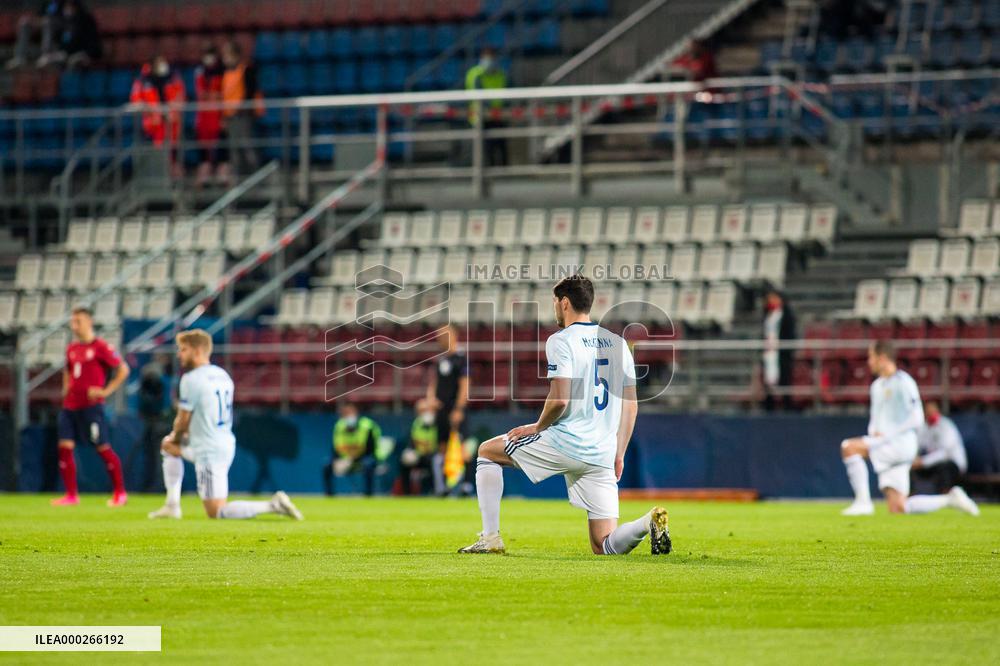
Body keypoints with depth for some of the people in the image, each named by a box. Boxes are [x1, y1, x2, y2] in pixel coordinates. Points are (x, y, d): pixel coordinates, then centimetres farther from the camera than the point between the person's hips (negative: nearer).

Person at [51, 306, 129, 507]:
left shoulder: (101, 347, -7)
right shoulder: (72, 348, 14)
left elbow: (123, 370, -7)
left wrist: (106, 391, -12)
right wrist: (66, 387, 14)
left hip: (91, 406, -7)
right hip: (70, 405, 7)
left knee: (103, 447, -2)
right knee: (65, 447, -1)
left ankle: (120, 493, 9)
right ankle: (71, 494, 5)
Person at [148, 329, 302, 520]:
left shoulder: (191, 379, -16)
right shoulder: (222, 375, 11)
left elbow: (183, 420, -10)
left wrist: (176, 437, 13)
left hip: (209, 452, -9)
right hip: (226, 445, 9)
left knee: (216, 513, -7)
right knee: (168, 444, 29)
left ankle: (272, 505, -17)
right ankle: (172, 506, 25)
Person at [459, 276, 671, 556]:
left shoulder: (561, 340, -6)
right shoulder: (617, 342, 15)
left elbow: (560, 399, -17)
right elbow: (630, 405, 16)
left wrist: (537, 427, 1)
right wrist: (619, 455, 20)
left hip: (564, 444, -6)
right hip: (602, 456, 6)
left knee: (486, 451, 18)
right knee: (605, 547, 6)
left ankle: (490, 538, 9)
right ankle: (648, 522, -24)